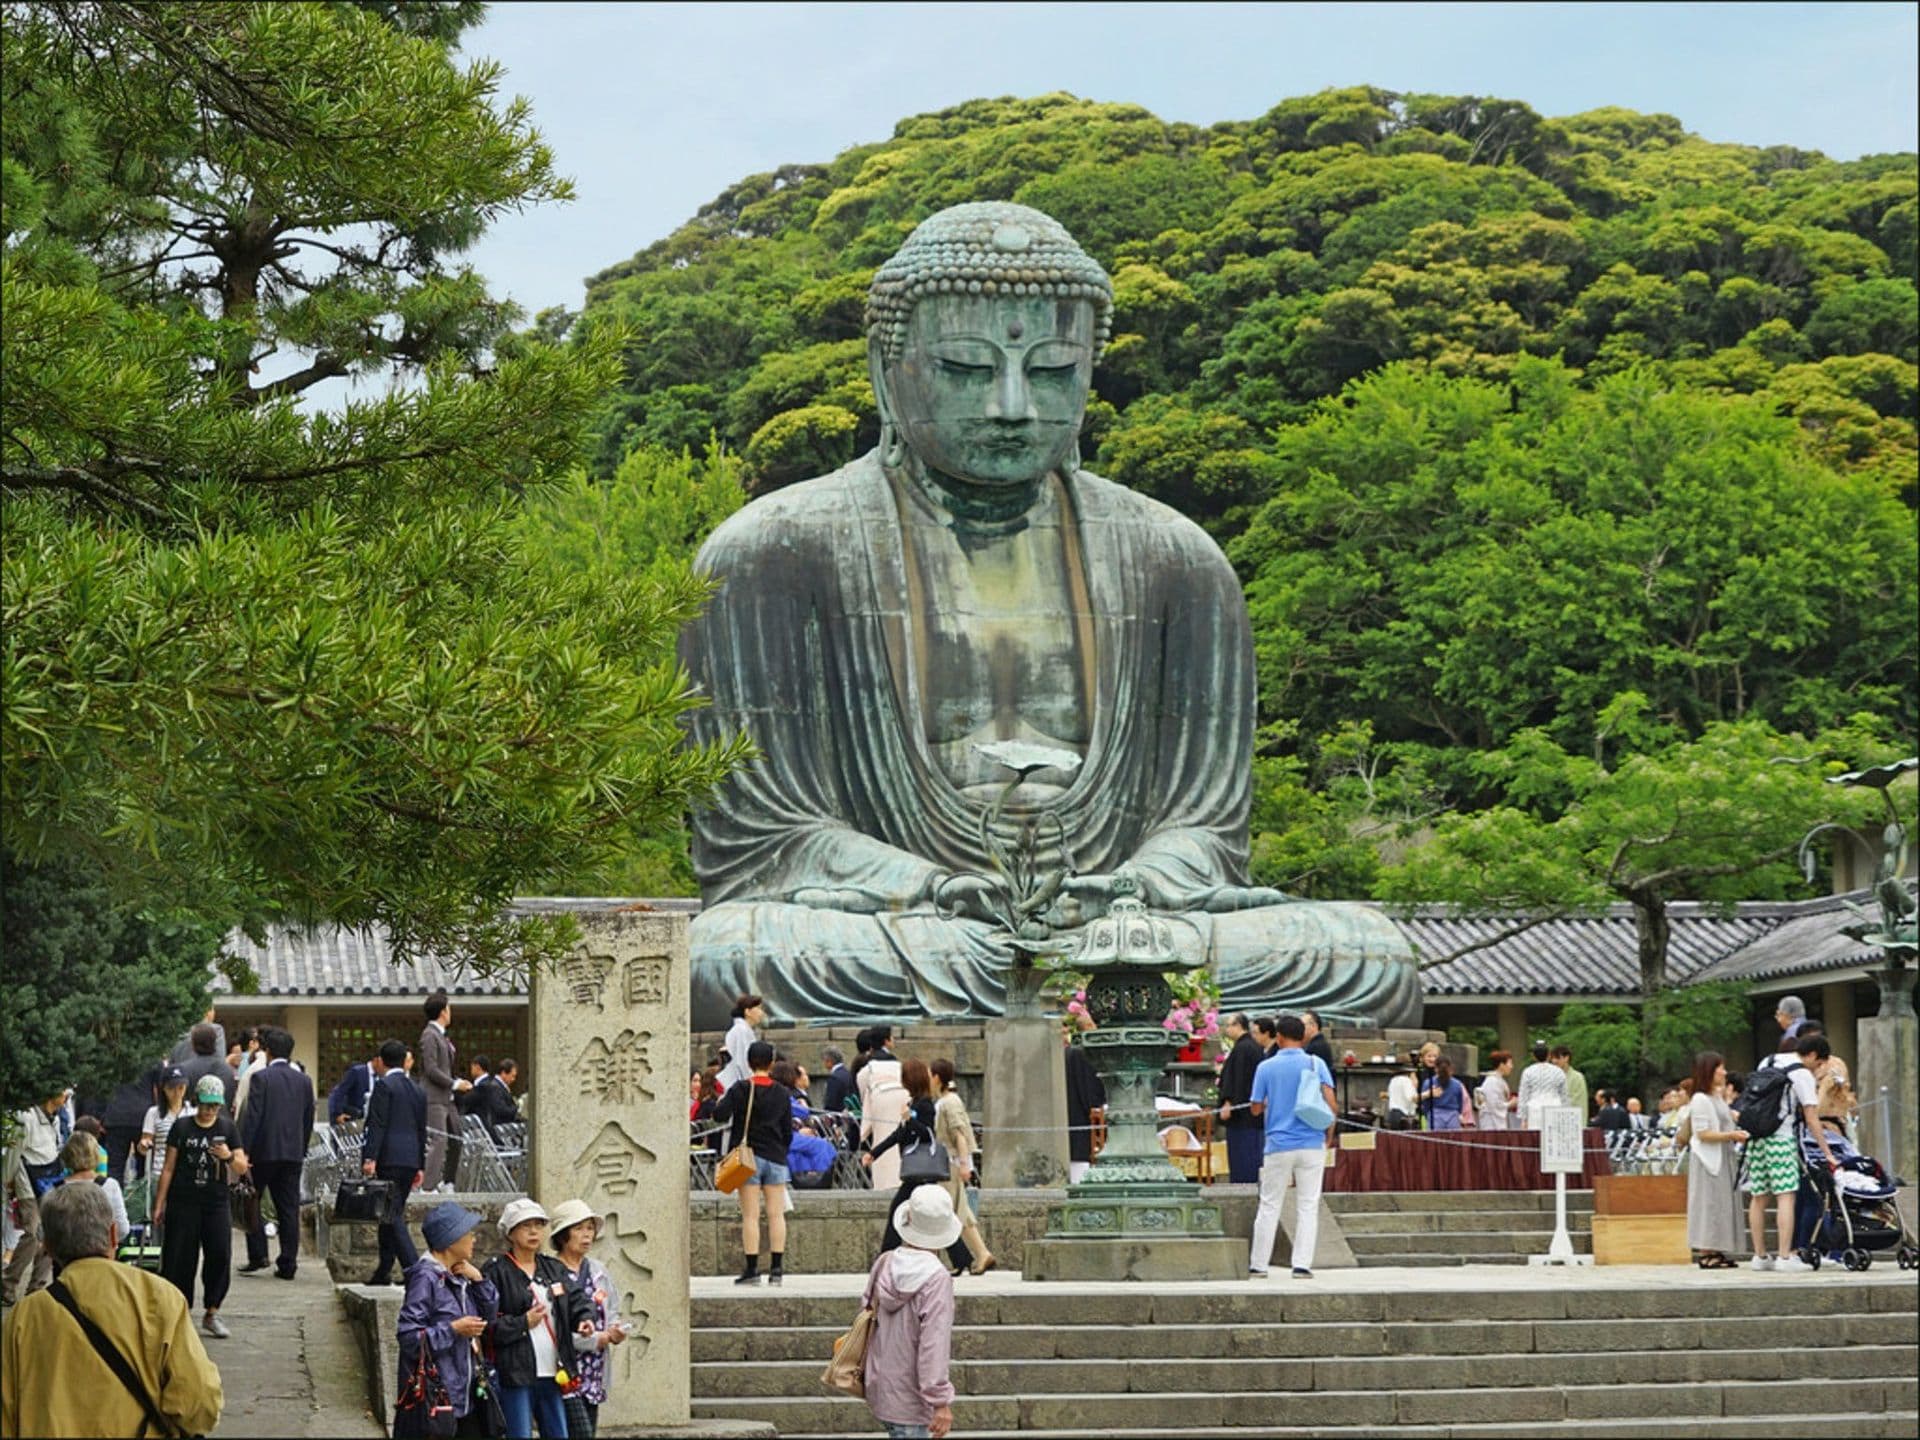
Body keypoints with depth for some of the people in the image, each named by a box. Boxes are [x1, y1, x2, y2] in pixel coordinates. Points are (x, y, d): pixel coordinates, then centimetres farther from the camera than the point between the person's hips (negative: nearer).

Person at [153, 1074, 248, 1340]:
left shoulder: (227, 1128, 8)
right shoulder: (182, 1128, 3)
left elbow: (242, 1168, 5)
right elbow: (168, 1168, 6)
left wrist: (229, 1157, -17)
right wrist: (159, 1204, 3)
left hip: (216, 1202, 1)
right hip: (183, 1203, -1)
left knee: (220, 1255, -8)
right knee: (180, 1258, -2)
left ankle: (212, 1313, 3)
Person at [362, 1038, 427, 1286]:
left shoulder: (384, 1086, -5)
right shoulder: (417, 1091, 17)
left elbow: (377, 1125, -14)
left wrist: (369, 1158, -16)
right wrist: (421, 1166, 23)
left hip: (389, 1158, -7)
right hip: (411, 1160, 7)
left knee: (392, 1215, -9)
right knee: (392, 1213, 14)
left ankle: (412, 1266, -21)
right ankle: (383, 1271, 18)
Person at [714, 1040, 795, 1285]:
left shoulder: (740, 1090, -5)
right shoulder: (783, 1094, 4)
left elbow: (719, 1114, -14)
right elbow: (788, 1130, 7)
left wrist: (721, 1100, 8)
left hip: (748, 1155, -2)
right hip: (775, 1158, 2)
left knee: (750, 1215, -2)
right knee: (776, 1214, 5)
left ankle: (752, 1269, -5)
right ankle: (777, 1268, 2)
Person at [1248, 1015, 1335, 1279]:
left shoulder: (1266, 1067, 0)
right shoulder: (1315, 1064, -1)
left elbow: (1256, 1108, 3)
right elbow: (1330, 1101, -9)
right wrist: (1329, 1133, 4)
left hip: (1278, 1145, 0)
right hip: (1312, 1144, 0)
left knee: (1269, 1205, 8)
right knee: (1309, 1205, 4)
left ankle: (1258, 1264, 12)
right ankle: (1302, 1264, -2)